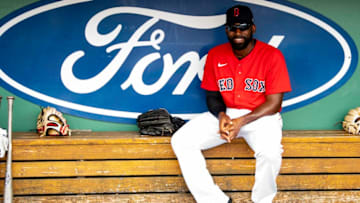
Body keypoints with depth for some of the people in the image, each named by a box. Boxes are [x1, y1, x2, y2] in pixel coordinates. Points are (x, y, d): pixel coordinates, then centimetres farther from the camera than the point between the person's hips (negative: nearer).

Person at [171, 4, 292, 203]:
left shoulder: (272, 55, -9)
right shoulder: (215, 55, 3)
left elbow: (274, 103, -10)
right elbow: (212, 95, 9)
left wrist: (241, 122, -21)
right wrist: (221, 115, -14)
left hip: (260, 115, -4)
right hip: (225, 114, 4)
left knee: (270, 151, -37)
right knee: (180, 141, -17)